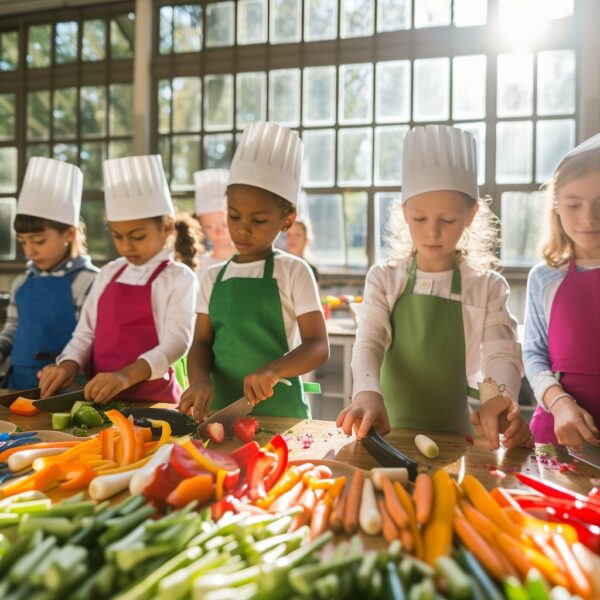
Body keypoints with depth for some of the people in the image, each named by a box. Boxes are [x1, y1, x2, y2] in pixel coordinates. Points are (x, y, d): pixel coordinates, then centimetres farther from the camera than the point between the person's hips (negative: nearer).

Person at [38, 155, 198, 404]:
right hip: (99, 396, 5)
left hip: (151, 399, -5)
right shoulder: (108, 273, 11)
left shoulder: (179, 278, -6)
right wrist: (69, 365, -7)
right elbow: (86, 331, 13)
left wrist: (127, 376, -30)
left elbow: (177, 341, -17)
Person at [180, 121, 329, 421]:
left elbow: (318, 346, -10)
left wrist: (274, 370, -28)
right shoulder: (214, 276, 6)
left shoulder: (293, 271, -6)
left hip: (279, 412, -3)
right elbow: (202, 342, 3)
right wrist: (200, 380, -18)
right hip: (221, 409, 3)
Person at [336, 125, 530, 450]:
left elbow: (501, 354, -6)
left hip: (456, 437, 1)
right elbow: (368, 342, -9)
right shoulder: (384, 279, 3)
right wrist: (368, 393, -31)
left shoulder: (488, 287, 3)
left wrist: (503, 398, -29)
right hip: (389, 430, 0)